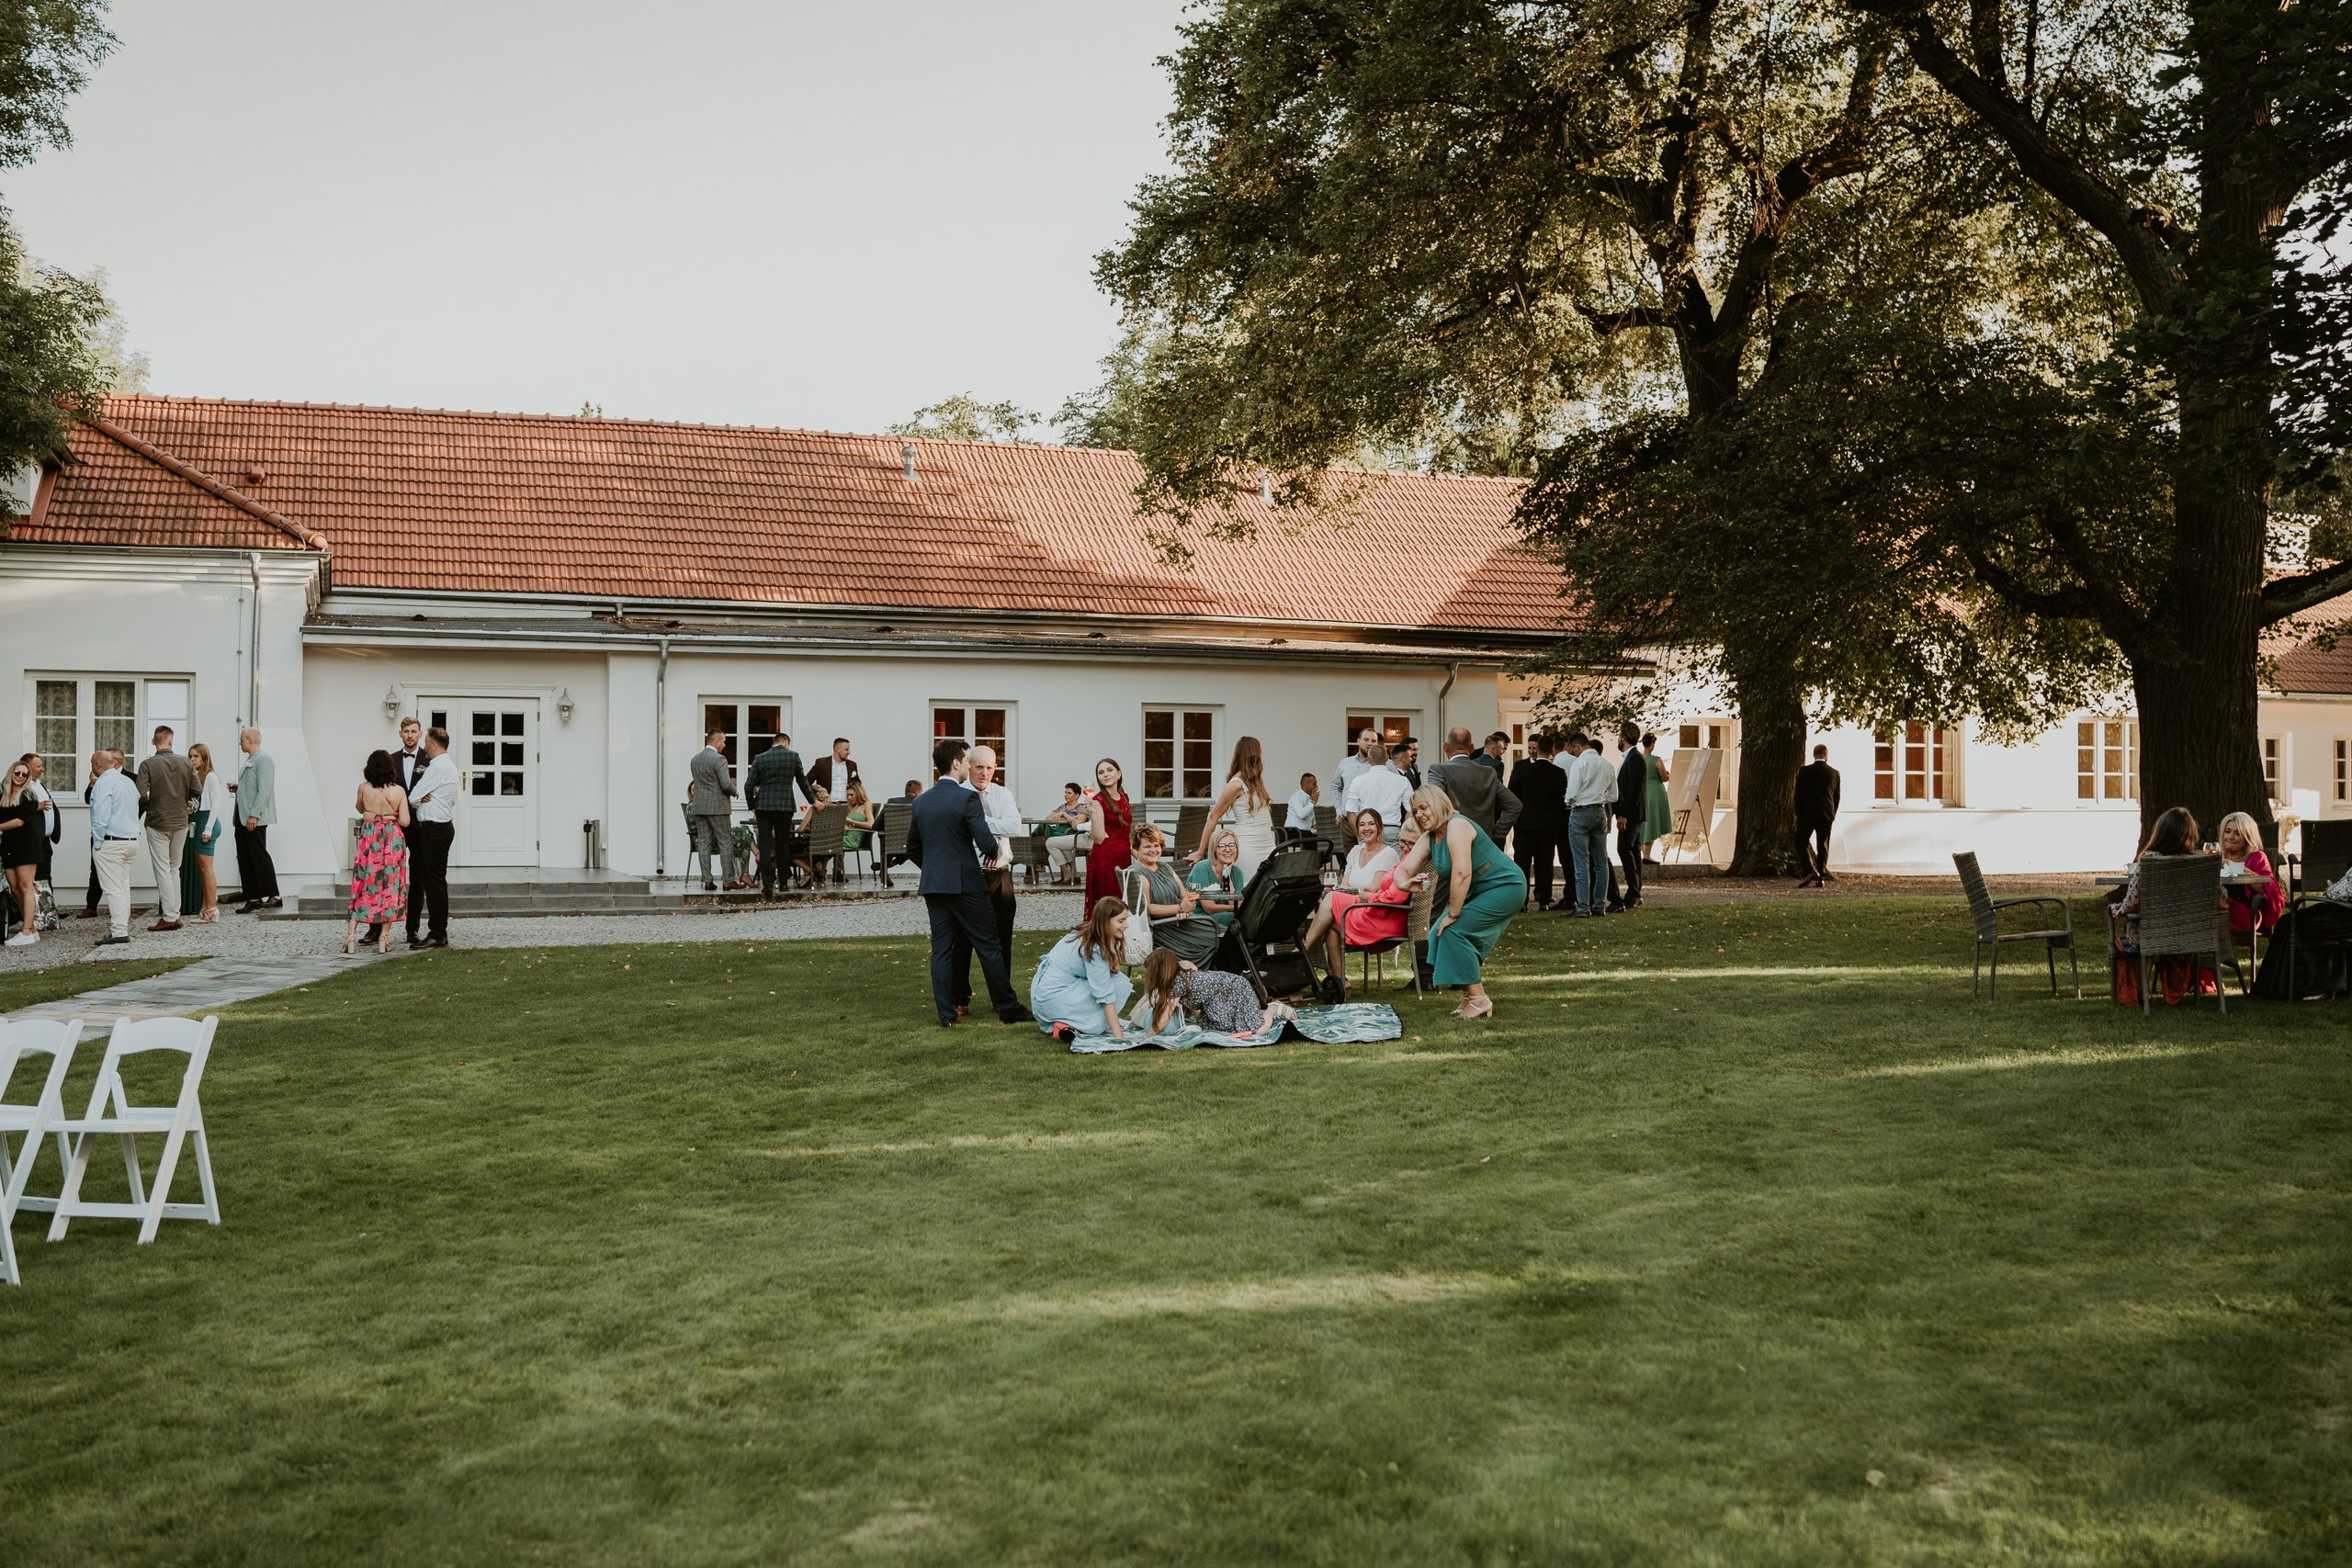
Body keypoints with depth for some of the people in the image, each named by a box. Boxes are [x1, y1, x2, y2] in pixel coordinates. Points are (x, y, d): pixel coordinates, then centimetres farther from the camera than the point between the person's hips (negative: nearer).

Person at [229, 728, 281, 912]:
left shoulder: (263, 759, -11)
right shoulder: (248, 762, 18)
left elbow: (264, 790, -18)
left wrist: (254, 815, -21)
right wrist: (238, 789, 9)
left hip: (255, 820, -9)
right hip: (242, 818, 9)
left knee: (259, 857, -7)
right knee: (245, 860, 8)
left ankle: (273, 896, -3)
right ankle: (253, 899, 12)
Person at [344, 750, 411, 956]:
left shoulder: (363, 788, -4)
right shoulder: (398, 791, -8)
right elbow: (404, 821, -10)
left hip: (368, 840, 1)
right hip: (392, 842, -1)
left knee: (363, 887, 8)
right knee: (390, 887, 6)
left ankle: (351, 934, 0)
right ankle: (384, 938, 4)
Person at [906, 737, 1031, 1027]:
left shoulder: (921, 801, 8)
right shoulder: (967, 798, -12)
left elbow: (912, 848, 15)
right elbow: (987, 844, -16)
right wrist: (991, 855, 5)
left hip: (932, 884, 6)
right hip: (965, 884, -6)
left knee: (941, 950, 7)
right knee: (988, 947, 2)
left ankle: (946, 1014, 7)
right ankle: (1008, 1008, 7)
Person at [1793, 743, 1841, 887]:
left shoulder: (1805, 771, -5)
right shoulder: (1834, 773, 3)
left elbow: (1799, 793, -3)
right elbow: (1837, 796, 7)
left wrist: (1799, 813, 6)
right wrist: (1832, 814, 16)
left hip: (1808, 814, -3)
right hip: (1826, 815, 3)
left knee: (1801, 842, 5)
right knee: (1823, 846, 8)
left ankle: (1810, 871, -13)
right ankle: (1821, 877, 5)